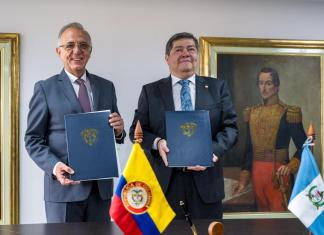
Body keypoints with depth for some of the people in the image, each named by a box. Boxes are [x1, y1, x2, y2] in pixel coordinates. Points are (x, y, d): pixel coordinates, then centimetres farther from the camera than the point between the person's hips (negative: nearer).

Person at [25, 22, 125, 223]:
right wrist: (53, 166, -19)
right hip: (64, 186, -3)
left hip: (101, 186, 3)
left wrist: (118, 131, -8)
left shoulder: (106, 87, 12)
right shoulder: (45, 88, 1)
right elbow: (33, 139, -2)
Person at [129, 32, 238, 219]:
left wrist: (213, 151, -15)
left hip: (206, 179, 1)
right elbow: (137, 130, 8)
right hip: (164, 180, 0)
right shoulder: (150, 91, 10)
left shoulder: (217, 87, 9)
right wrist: (157, 143, -14)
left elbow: (231, 127, 4)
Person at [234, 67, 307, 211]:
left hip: (278, 172, -5)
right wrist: (244, 180, 9)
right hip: (257, 172, 5)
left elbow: (303, 147, -8)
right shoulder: (251, 113, 9)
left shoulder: (288, 113, -7)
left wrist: (290, 166, -25)